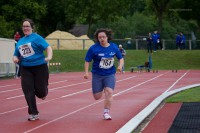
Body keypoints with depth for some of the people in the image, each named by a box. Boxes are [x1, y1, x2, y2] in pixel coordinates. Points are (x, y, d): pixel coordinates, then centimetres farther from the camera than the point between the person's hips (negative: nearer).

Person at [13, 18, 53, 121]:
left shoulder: (36, 37, -4)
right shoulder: (20, 41, 13)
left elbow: (48, 47, -14)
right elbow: (16, 55, 20)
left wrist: (49, 57, -34)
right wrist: (15, 59, -4)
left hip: (40, 67, -4)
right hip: (26, 69, 5)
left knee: (40, 91, -2)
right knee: (28, 91, -3)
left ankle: (43, 93, 37)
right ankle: (33, 114, 7)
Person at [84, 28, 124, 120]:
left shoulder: (114, 47, -3)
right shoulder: (94, 48, -11)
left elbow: (121, 58, 9)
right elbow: (87, 61, -5)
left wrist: (120, 65, -10)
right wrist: (86, 72, -15)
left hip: (110, 74, 1)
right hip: (97, 75, -1)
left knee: (109, 92, -18)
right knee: (97, 97, 7)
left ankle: (106, 112, 1)